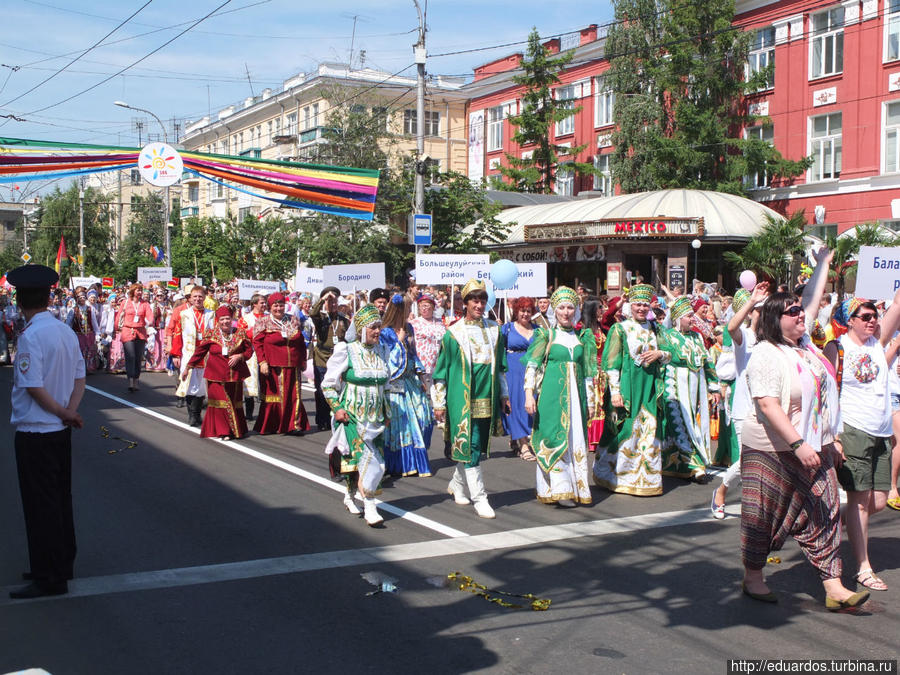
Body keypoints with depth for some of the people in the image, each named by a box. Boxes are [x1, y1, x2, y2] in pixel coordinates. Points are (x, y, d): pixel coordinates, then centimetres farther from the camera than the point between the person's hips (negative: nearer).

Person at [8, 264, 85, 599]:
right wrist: (70, 411, -6)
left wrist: (64, 413, -9)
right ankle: (63, 565, 29)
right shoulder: (66, 332, 6)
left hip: (35, 433, -8)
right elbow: (79, 378, 7)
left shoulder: (30, 336, -19)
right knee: (60, 499, 17)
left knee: (41, 505, 1)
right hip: (61, 432, 8)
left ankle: (49, 579, 8)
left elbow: (34, 387, -21)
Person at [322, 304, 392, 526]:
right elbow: (328, 384, -1)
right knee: (366, 457, -17)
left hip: (375, 417, 6)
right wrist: (337, 407, -12)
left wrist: (386, 412, 17)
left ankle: (350, 496, 30)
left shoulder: (382, 352, 9)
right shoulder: (346, 352, -7)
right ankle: (369, 508, -14)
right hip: (352, 416, -5)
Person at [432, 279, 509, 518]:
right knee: (470, 447, -7)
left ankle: (456, 483, 33)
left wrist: (503, 394, 17)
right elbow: (441, 370, 0)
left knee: (478, 445, 12)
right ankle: (479, 497, -3)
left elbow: (500, 366, 18)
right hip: (462, 398, -4)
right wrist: (439, 402, -2)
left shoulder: (494, 330, 9)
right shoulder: (453, 334, -2)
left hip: (487, 398, 5)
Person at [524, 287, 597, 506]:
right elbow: (531, 365, -5)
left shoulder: (583, 337, 12)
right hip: (552, 395, -4)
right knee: (554, 438, -5)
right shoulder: (547, 335, 1)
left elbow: (588, 373, 16)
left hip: (575, 395, 4)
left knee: (576, 440, 5)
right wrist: (529, 394, -15)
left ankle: (576, 486, 14)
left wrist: (590, 401, 14)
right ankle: (558, 489, -1)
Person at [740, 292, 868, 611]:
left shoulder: (805, 351, 11)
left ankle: (833, 588, 5)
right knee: (765, 514, 4)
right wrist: (798, 445, -30)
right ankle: (752, 578, 21)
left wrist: (830, 440, 20)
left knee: (823, 512, 3)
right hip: (774, 450, -8)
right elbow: (768, 406, -25)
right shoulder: (766, 355, -16)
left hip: (813, 447, 8)